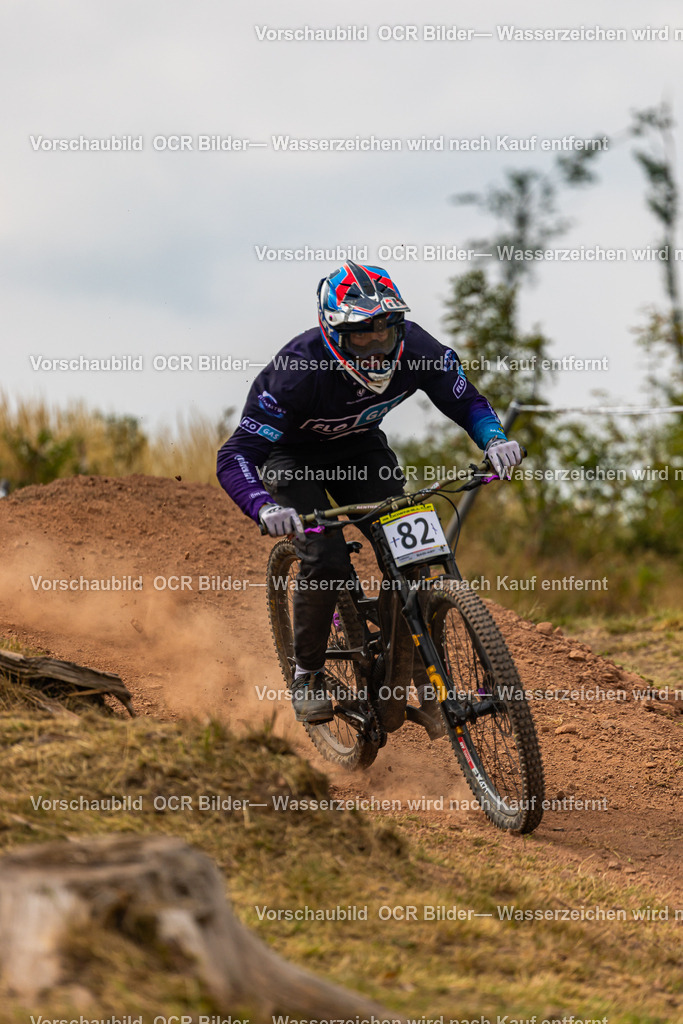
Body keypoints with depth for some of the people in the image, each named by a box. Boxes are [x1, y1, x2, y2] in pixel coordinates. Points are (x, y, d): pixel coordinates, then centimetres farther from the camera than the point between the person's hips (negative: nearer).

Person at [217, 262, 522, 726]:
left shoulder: (415, 348, -27)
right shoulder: (298, 370, -38)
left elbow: (467, 402, -9)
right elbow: (236, 457, -37)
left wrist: (495, 440, -31)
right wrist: (265, 507, -56)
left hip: (360, 448, 4)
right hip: (295, 456, -4)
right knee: (326, 560, -23)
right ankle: (308, 676, 0)